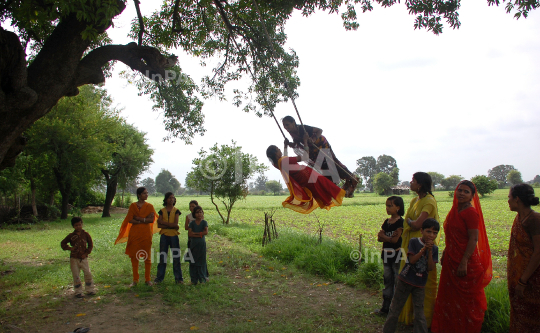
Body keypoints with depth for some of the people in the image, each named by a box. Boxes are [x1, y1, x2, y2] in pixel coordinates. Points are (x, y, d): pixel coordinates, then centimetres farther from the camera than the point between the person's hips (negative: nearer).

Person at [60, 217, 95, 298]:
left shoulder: (85, 234, -1)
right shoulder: (71, 236, -2)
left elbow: (90, 244, 6)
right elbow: (63, 243, 8)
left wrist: (86, 253, -4)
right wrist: (69, 248, -9)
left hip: (83, 258, 1)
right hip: (74, 258, -1)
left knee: (88, 274, 2)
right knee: (76, 276, 3)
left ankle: (90, 290, 15)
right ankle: (78, 292, 14)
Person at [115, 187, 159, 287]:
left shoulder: (149, 206, 6)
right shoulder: (133, 206, 4)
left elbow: (152, 219, -6)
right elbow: (130, 220, -5)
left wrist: (138, 218, -13)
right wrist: (145, 220, -11)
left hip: (146, 234, 0)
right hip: (135, 234, 0)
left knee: (147, 256, 2)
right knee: (134, 256, 3)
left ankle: (147, 279, 13)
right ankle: (135, 280, 14)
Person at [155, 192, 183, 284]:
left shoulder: (176, 211, 5)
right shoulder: (162, 211, 6)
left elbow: (175, 224, -8)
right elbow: (159, 225, -3)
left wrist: (163, 222, -9)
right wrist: (171, 225, -12)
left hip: (174, 236, -1)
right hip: (164, 236, 1)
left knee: (176, 257, 1)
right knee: (162, 257, 3)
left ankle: (178, 278, 9)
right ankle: (160, 277, 13)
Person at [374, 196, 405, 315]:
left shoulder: (400, 222, -11)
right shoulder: (386, 222, 10)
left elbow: (395, 239, -17)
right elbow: (379, 238, 4)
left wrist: (383, 236, -4)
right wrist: (389, 237, -14)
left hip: (397, 255, -7)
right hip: (386, 254, 7)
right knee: (387, 280, 14)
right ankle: (385, 307, 24)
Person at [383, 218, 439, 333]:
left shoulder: (434, 248, 0)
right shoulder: (414, 242, -9)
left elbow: (431, 268, -9)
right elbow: (412, 260, -19)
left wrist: (430, 252, -19)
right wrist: (424, 249, -25)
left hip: (419, 285, 2)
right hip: (405, 281, -2)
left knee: (420, 313, 5)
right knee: (395, 310, 9)